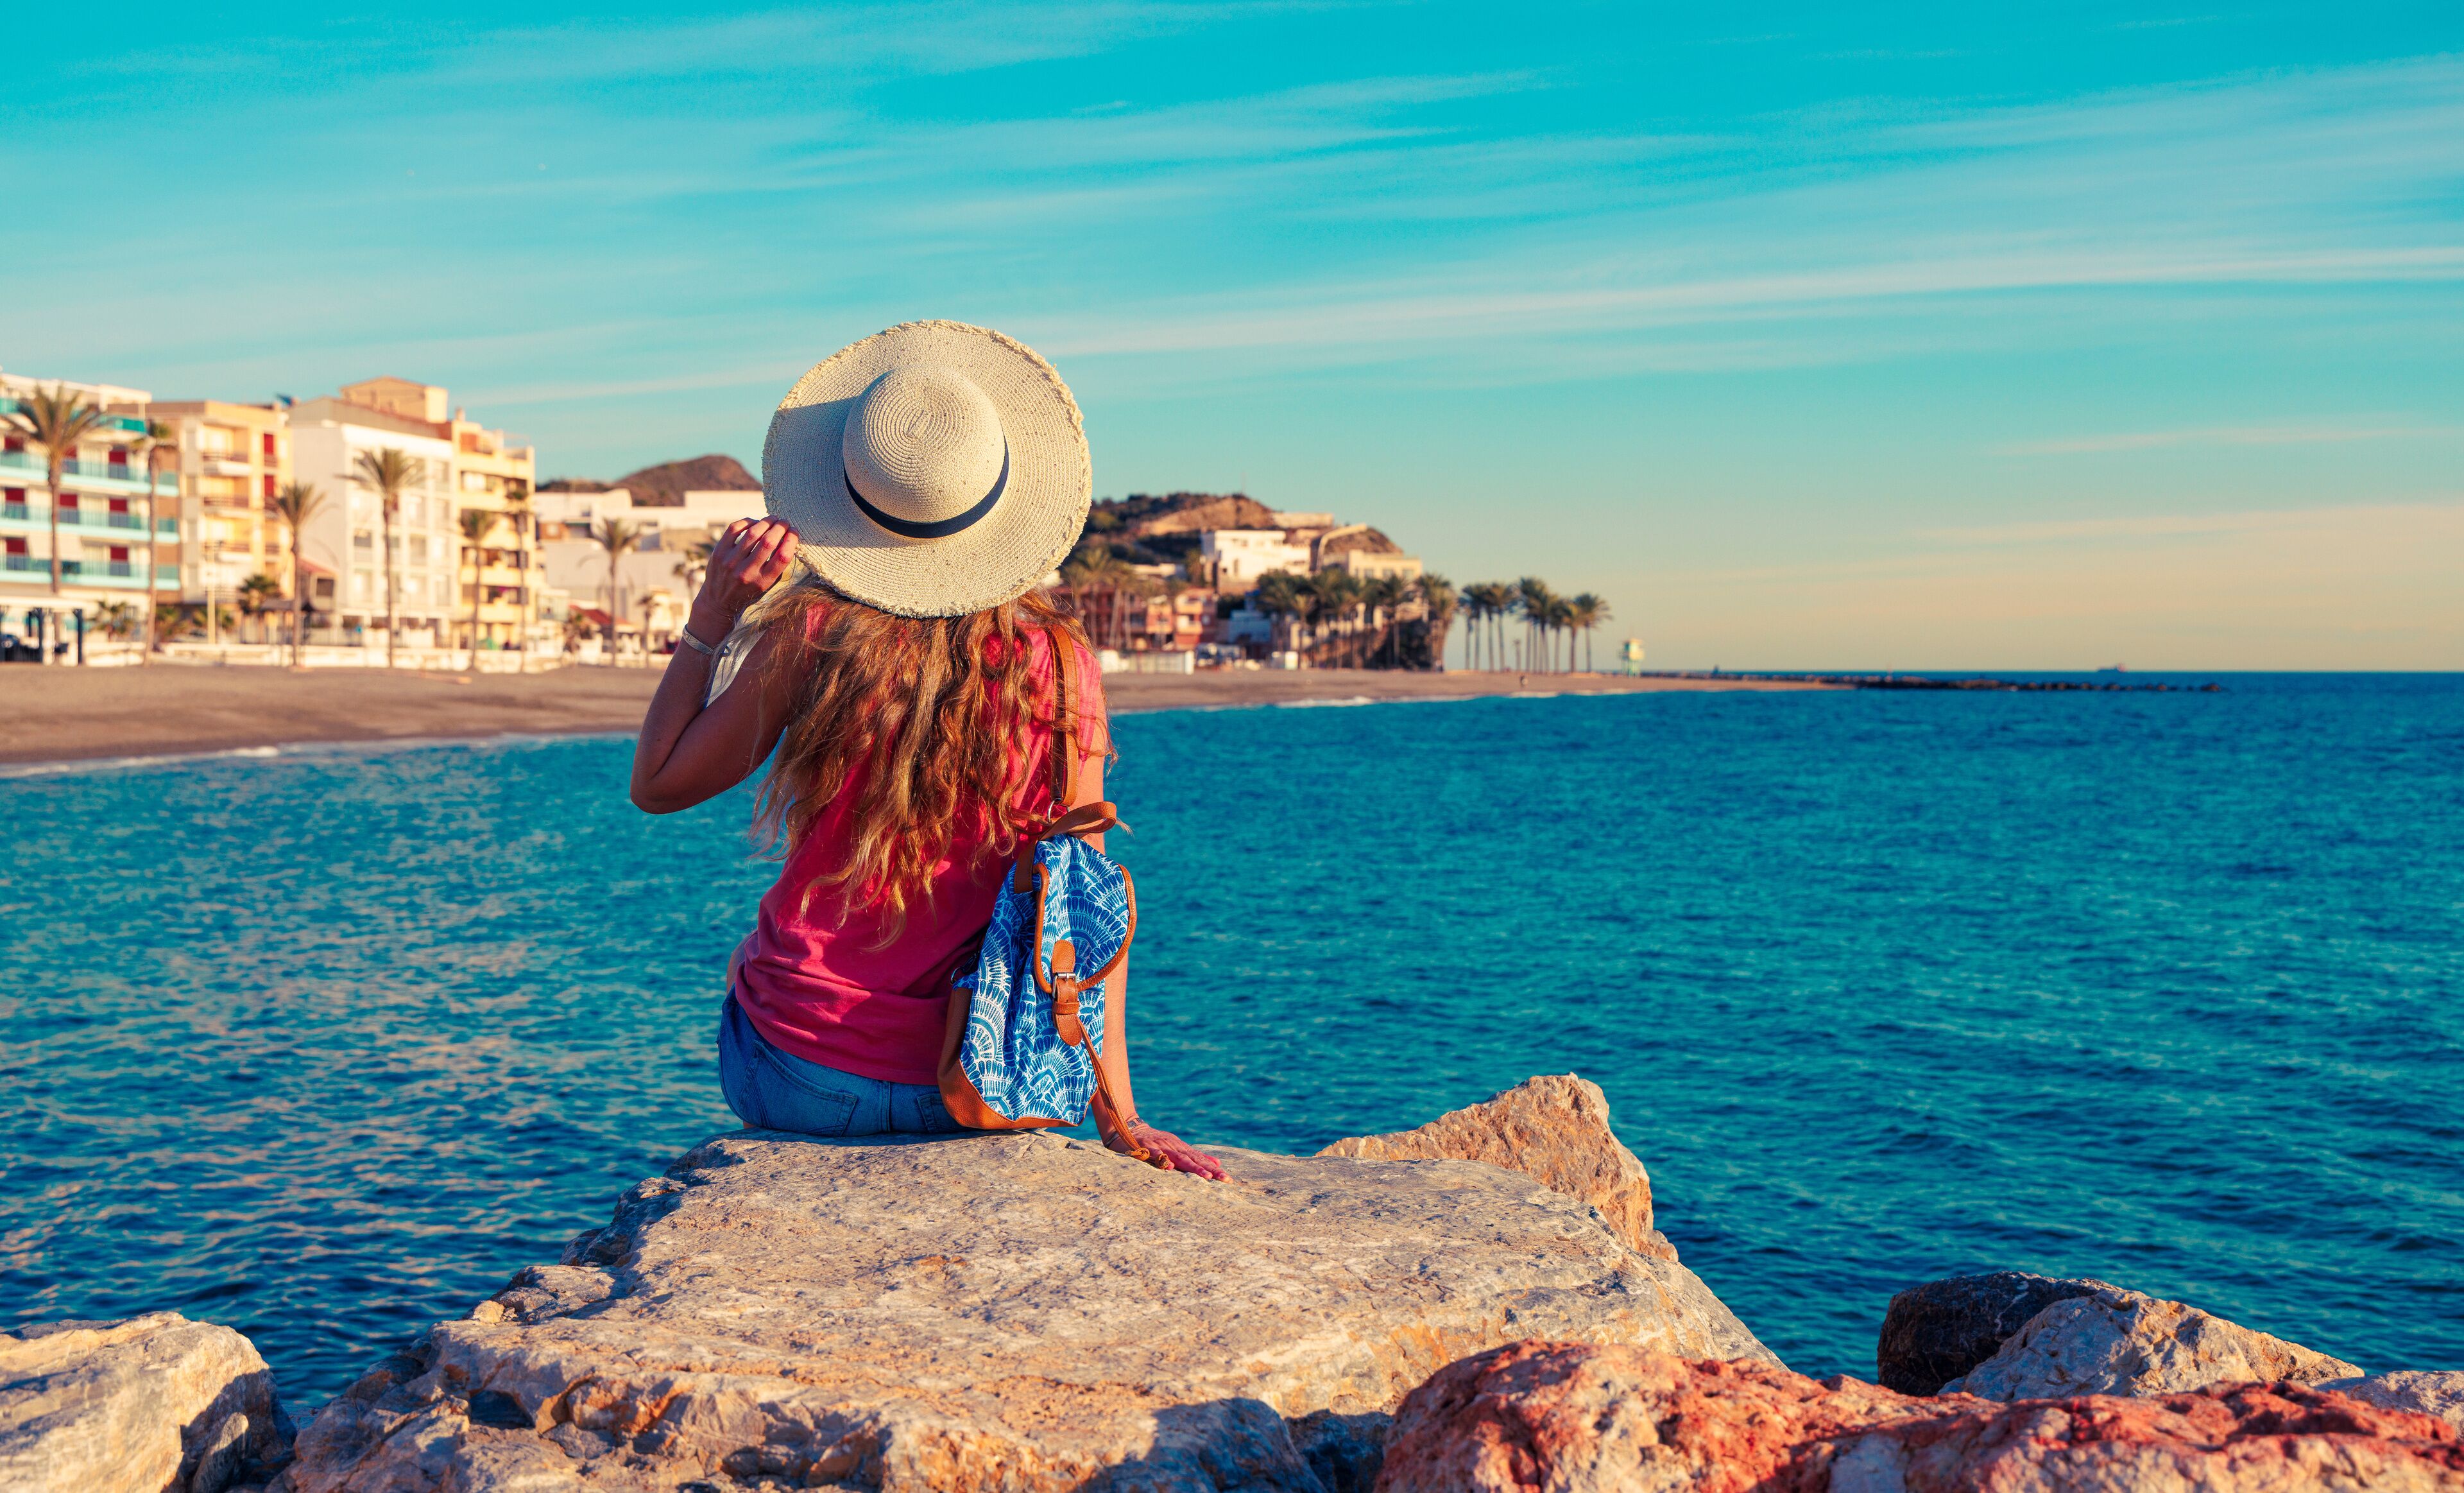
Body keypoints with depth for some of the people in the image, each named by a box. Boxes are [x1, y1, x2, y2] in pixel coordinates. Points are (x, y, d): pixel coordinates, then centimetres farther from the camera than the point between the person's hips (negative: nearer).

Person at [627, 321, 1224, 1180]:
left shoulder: (809, 635, -15)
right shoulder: (1058, 661, -12)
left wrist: (711, 618, -3)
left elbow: (656, 785, 0)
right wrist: (1117, 1118, -5)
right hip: (975, 1096, 1)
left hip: (792, 1078, -1)